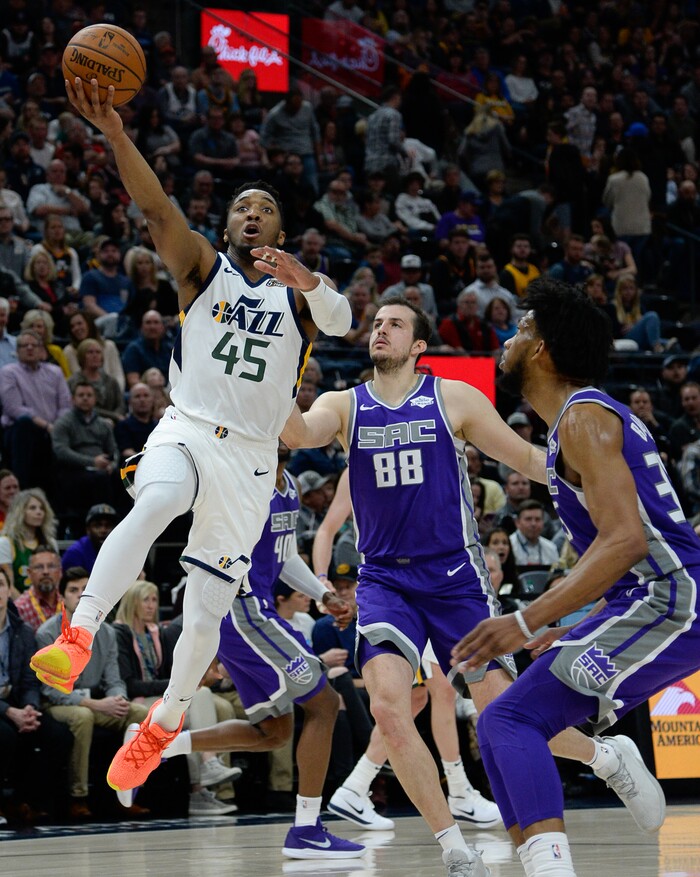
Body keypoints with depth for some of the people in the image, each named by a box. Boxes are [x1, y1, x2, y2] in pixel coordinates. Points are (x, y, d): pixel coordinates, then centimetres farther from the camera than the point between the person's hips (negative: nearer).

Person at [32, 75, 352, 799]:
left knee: (207, 610, 2)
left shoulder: (300, 293, 9)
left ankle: (160, 728, 24)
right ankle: (77, 638, -43)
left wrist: (305, 280, -38)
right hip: (186, 431, -1)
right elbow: (154, 206, -10)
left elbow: (340, 320, -15)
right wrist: (113, 129, -28)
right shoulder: (203, 268, 7)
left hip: (250, 456, 1)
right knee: (154, 504, -37)